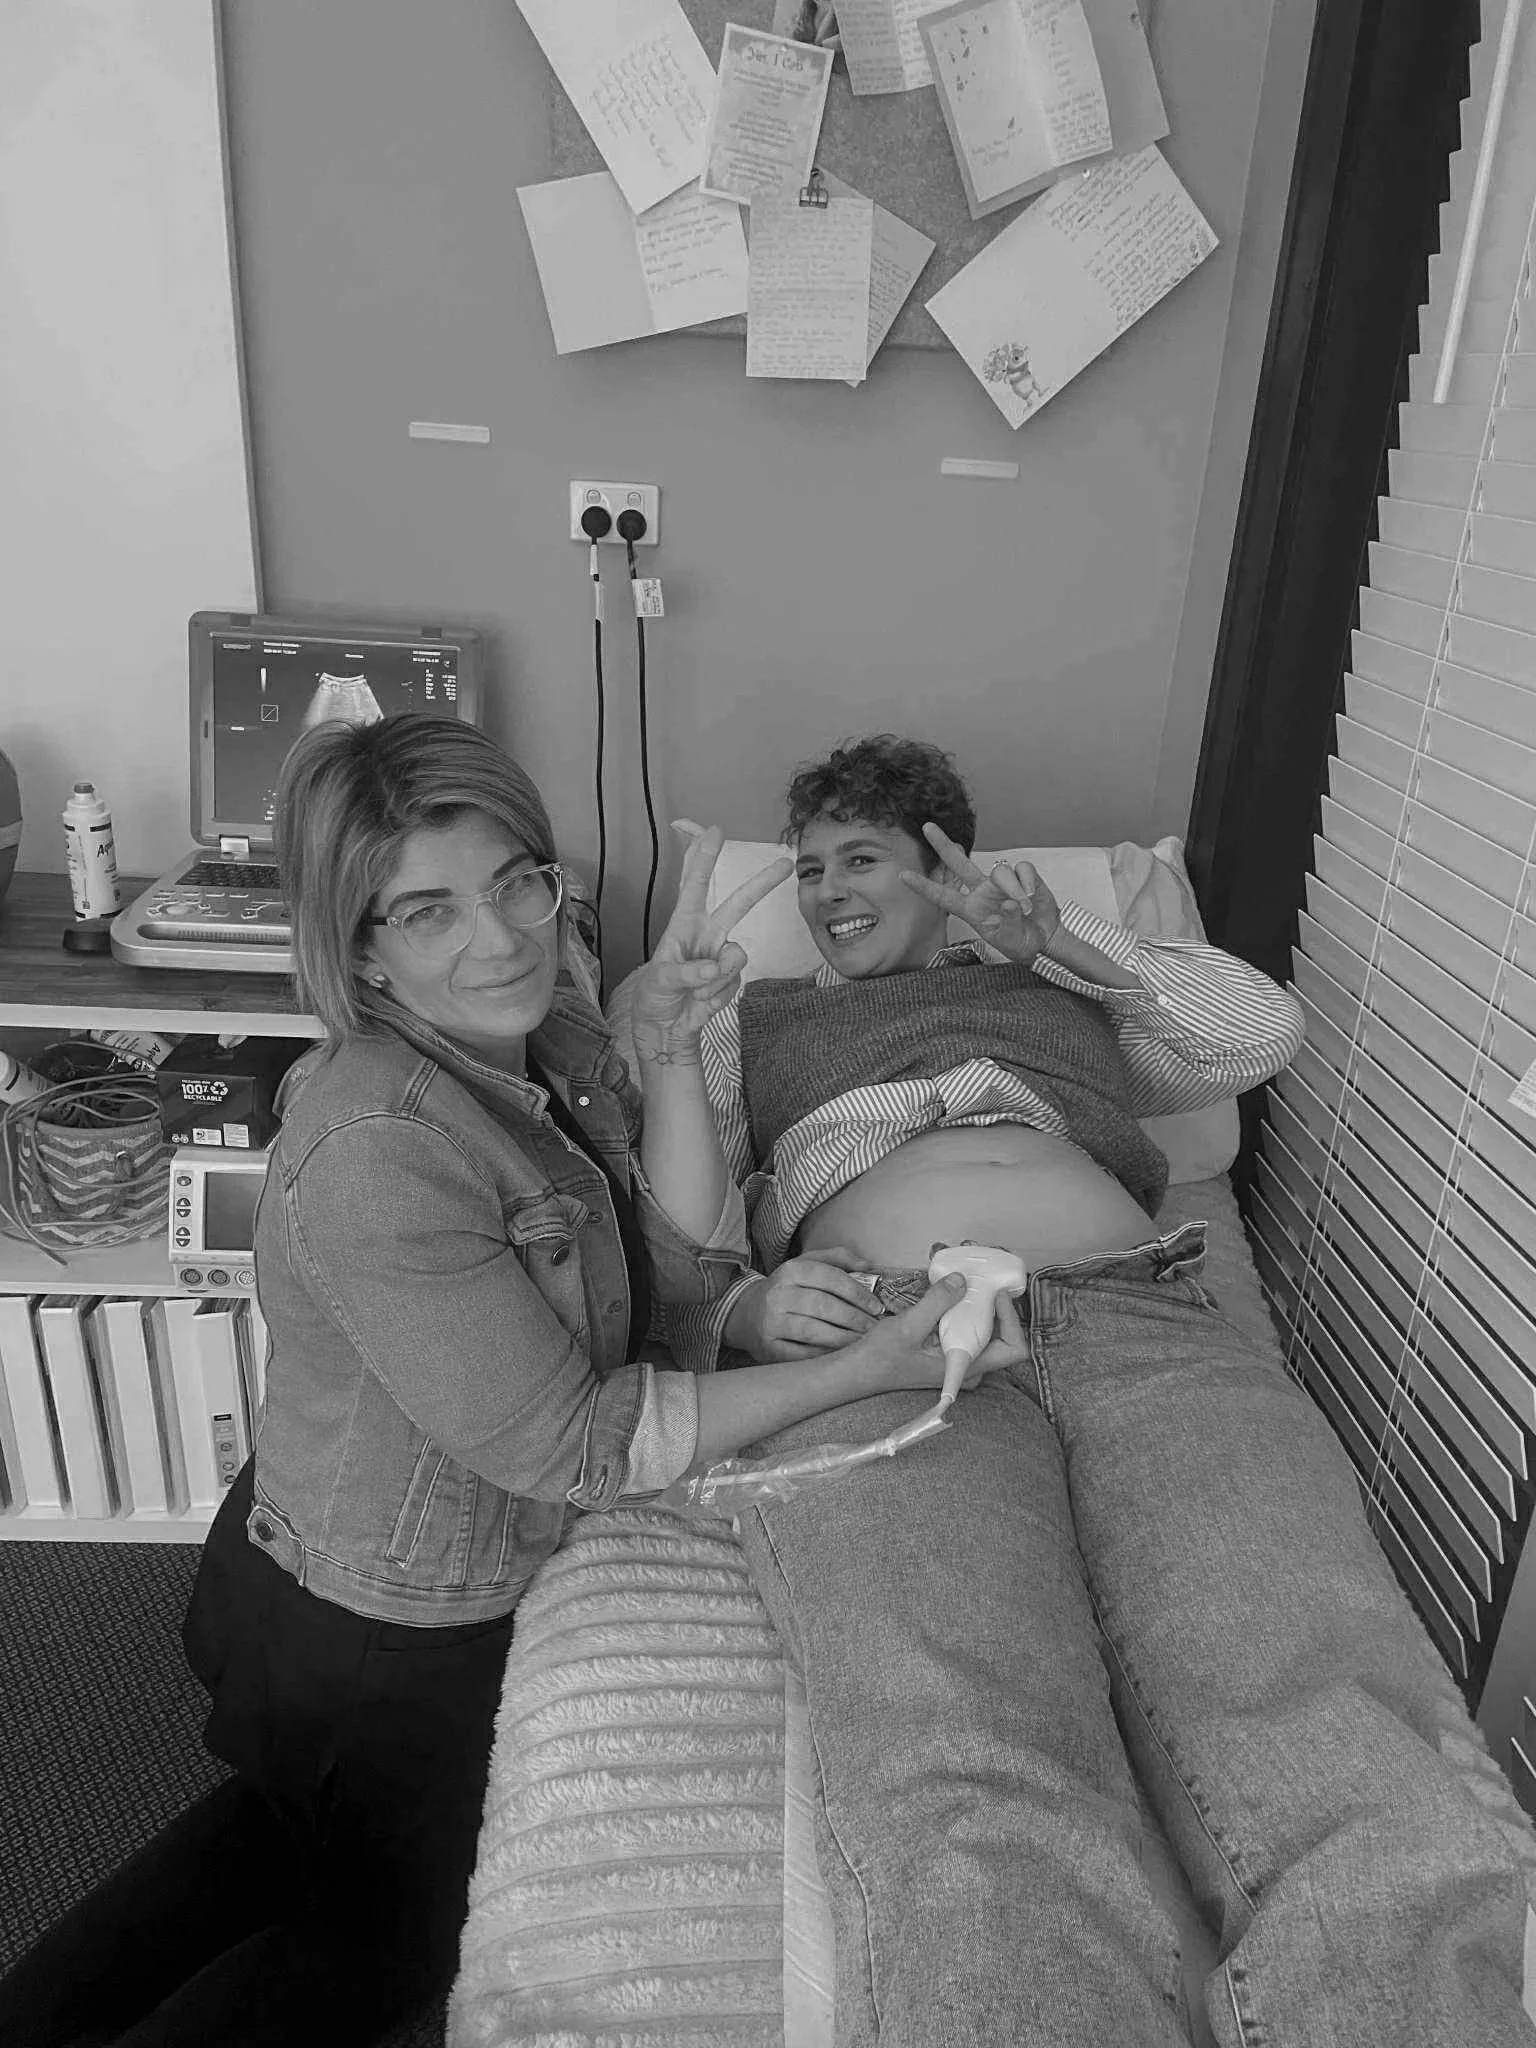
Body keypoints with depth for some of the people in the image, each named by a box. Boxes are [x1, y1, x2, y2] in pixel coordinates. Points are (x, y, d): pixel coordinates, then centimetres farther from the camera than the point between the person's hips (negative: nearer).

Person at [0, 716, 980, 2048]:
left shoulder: (551, 1034, -9)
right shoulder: (372, 1145, -36)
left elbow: (690, 1271, -12)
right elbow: (573, 1442, -30)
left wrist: (668, 1053, -24)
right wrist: (865, 1373, -29)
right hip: (383, 1639, -7)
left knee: (318, 1819, 34)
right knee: (400, 1936, 22)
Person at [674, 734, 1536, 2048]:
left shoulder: (1061, 990, 35)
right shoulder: (754, 1023, 30)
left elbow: (1263, 1031, 25)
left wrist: (1056, 937, 21)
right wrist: (748, 1310, -5)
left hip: (1141, 1319, 2)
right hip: (879, 1343, -1)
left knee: (1369, 1811, -25)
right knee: (985, 1848, -32)